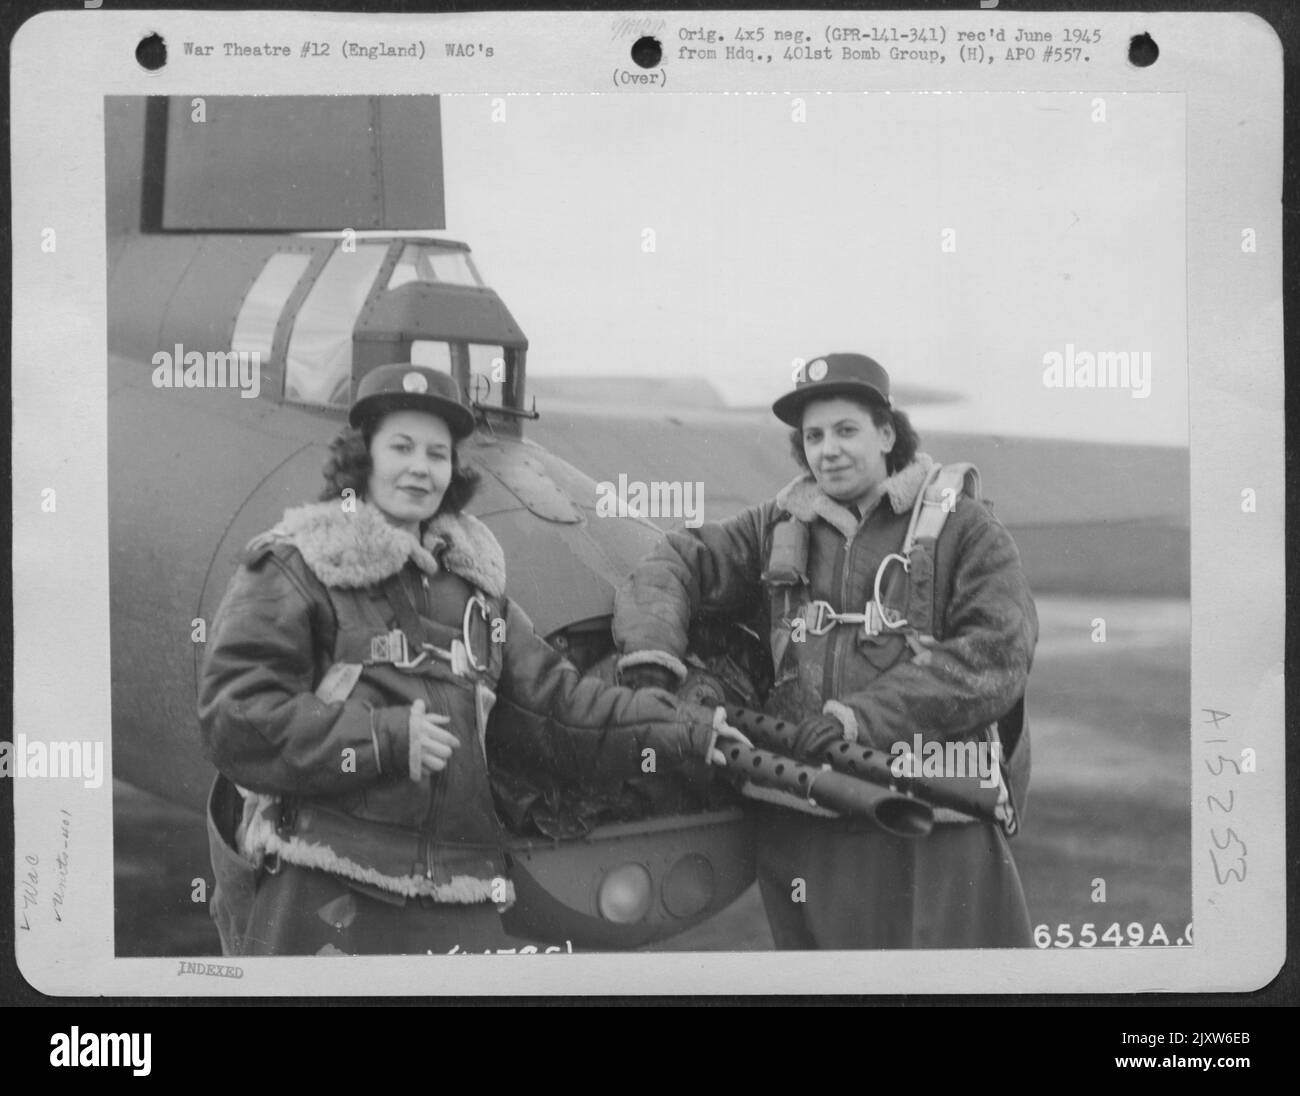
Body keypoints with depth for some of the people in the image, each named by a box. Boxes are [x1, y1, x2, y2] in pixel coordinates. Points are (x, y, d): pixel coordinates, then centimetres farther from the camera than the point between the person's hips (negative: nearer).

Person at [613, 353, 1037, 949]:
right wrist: (649, 652, -10)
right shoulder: (780, 526, 13)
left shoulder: (965, 531, 0)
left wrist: (870, 714, -18)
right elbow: (678, 561, 11)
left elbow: (998, 657, -11)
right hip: (800, 828, 4)